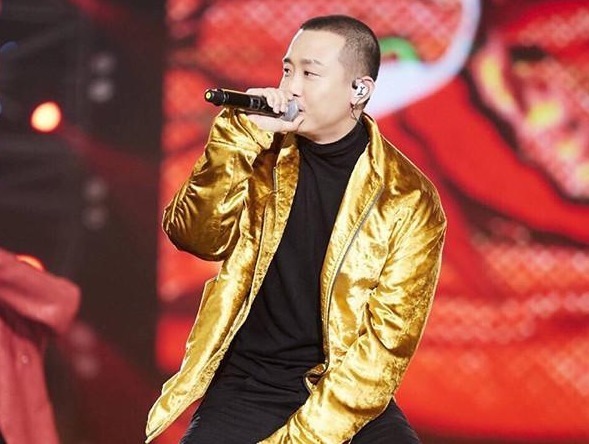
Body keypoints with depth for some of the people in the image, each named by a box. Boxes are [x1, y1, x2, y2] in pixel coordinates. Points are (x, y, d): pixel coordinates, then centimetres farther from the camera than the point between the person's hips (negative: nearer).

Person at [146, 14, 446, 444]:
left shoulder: (407, 200, -4)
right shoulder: (262, 155, 6)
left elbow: (388, 339, -8)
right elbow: (197, 238, -8)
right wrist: (240, 136, -18)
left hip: (343, 394, -1)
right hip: (246, 387, 2)